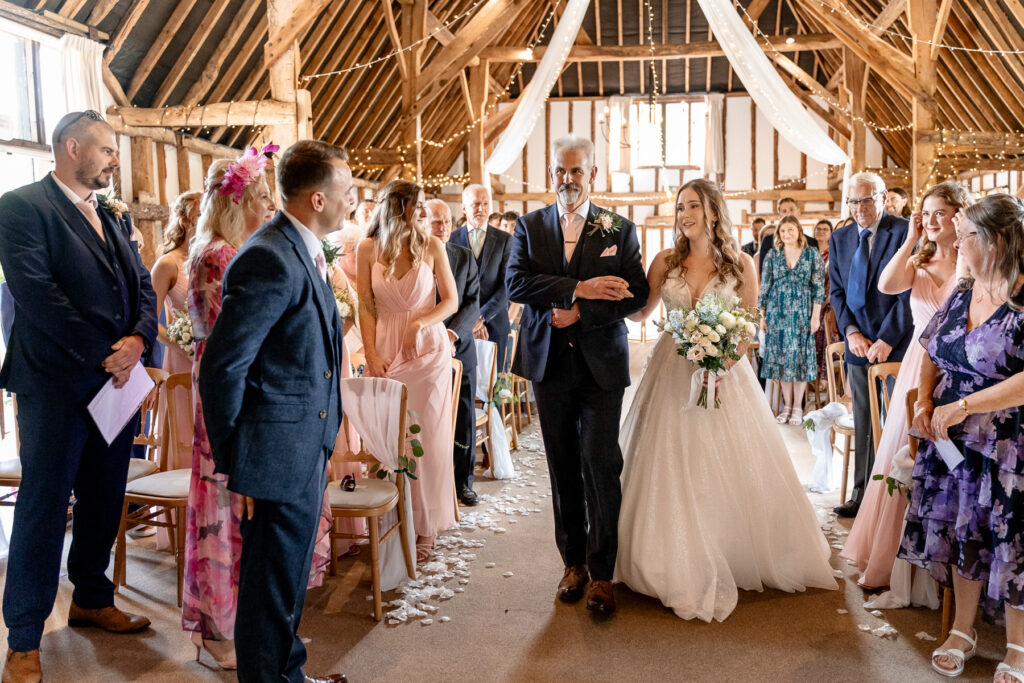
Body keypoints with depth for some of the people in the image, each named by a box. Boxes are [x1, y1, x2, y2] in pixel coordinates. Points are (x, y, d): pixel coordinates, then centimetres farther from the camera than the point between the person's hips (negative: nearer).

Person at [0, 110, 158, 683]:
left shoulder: (115, 218, 16)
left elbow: (143, 286, 11)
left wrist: (138, 340, -9)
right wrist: (102, 355, -17)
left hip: (116, 380, 7)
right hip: (57, 383, -7)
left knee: (104, 501, 15)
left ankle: (92, 600, 33)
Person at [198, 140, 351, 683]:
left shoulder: (300, 252, 10)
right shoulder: (270, 260, -21)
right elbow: (221, 367, -23)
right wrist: (233, 460, -15)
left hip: (306, 452, 10)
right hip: (280, 454, -10)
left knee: (289, 577, 24)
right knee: (273, 585, 8)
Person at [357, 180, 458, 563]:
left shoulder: (432, 246, -1)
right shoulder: (369, 250, 1)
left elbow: (451, 301, 0)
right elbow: (366, 306, 4)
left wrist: (421, 323, -17)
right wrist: (371, 354, -5)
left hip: (427, 350, -1)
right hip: (385, 353, 1)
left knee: (426, 438, 3)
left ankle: (425, 526, 16)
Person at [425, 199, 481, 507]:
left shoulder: (465, 257, 9)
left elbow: (473, 302, 3)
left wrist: (452, 333, -12)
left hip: (460, 348, 3)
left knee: (464, 419, 7)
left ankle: (463, 481, 20)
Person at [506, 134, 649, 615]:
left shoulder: (619, 229, 3)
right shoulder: (530, 226, 7)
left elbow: (637, 294, -4)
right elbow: (515, 283, -9)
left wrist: (580, 314, -14)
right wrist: (578, 289, -18)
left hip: (601, 364, -2)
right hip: (549, 363, 2)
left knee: (600, 465, -3)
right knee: (563, 468, 10)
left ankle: (601, 571, 10)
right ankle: (573, 561, 24)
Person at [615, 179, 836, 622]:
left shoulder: (741, 264, 1)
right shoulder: (666, 262, 4)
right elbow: (639, 312, 6)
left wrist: (726, 355, -15)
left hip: (724, 375, -1)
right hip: (673, 376, 1)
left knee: (731, 473, 5)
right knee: (672, 473, 2)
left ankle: (738, 560, 25)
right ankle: (682, 569, 18)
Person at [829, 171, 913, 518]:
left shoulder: (906, 233, -6)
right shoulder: (840, 238, 11)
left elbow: (910, 292, -10)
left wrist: (887, 339, -13)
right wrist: (851, 332, -3)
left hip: (897, 344, -5)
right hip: (858, 345, 5)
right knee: (863, 425, 11)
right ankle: (863, 495, 20)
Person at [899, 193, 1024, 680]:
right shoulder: (962, 294, 5)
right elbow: (931, 352, 15)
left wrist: (960, 407, -23)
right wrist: (923, 404, 0)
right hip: (953, 440, 6)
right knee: (961, 533, 15)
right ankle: (962, 631, 32)